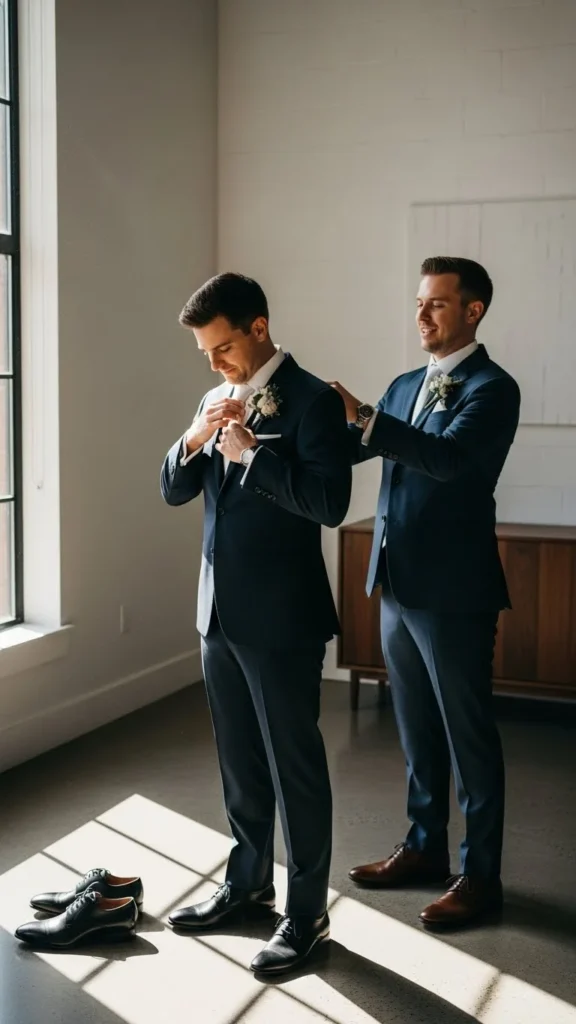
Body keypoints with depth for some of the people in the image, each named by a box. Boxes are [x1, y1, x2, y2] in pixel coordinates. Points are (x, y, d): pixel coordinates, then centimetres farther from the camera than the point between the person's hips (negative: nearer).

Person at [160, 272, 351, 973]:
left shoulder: (312, 400, -11)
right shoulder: (219, 401, 12)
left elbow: (330, 502, -21)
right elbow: (174, 492, 11)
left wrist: (251, 450, -22)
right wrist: (195, 438, -7)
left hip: (281, 617, -7)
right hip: (220, 609, 8)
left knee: (294, 765, 3)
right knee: (239, 760, 19)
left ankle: (307, 914, 16)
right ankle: (248, 883, 35)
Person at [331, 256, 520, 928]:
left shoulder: (492, 388, -11)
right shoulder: (405, 387, 14)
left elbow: (449, 456, -27)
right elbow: (347, 450, 11)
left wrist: (363, 417, -35)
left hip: (453, 591, -8)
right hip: (398, 583, 8)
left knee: (468, 734, 3)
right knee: (417, 730, 18)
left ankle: (480, 874, 15)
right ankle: (425, 848, 32)